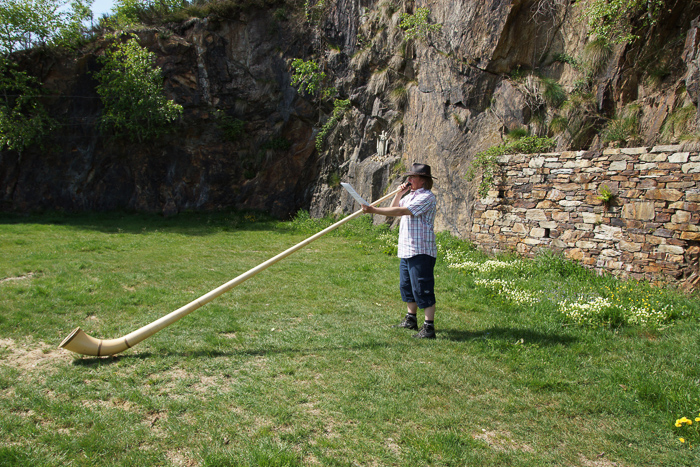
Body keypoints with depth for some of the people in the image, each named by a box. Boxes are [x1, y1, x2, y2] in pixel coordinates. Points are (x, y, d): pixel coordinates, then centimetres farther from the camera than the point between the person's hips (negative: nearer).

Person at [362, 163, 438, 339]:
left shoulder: (426, 197, -15)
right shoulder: (411, 195, 17)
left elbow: (400, 211, -23)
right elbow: (394, 208, 23)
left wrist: (374, 210, -24)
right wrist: (399, 193, 7)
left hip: (421, 251, -10)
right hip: (407, 251, 10)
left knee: (423, 289, -9)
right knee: (407, 286, 18)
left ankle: (429, 327, -6)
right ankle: (411, 319, 32)